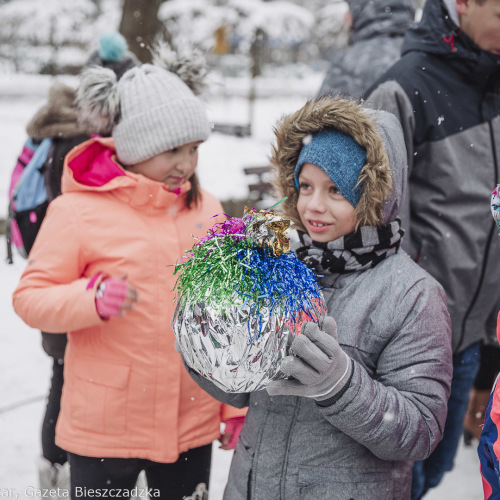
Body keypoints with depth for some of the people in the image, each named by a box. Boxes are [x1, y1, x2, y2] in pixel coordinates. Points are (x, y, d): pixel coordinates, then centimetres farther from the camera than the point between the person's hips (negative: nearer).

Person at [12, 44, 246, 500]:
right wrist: (93, 299, -27)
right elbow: (29, 297, -8)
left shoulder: (206, 209, 5)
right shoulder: (78, 209, -9)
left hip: (193, 425, 4)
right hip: (104, 427, -4)